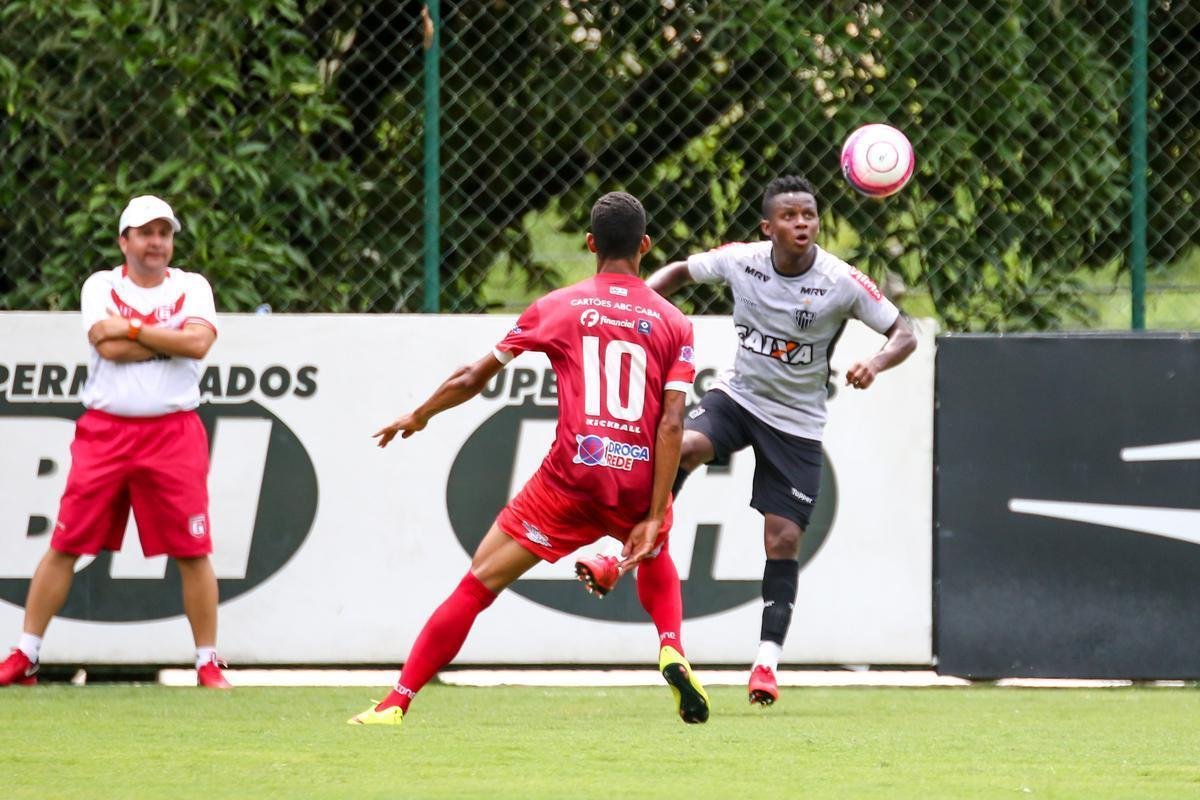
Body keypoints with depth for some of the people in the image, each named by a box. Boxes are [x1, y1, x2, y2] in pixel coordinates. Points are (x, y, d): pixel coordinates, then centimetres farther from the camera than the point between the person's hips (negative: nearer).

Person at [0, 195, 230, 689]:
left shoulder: (191, 288, 6)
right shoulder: (101, 287, 5)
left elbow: (199, 343, -13)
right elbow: (108, 347, -12)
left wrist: (133, 329, -11)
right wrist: (170, 340, -9)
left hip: (173, 435, 0)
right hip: (105, 431, 0)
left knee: (192, 552, -3)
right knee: (65, 545, 0)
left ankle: (208, 664, 6)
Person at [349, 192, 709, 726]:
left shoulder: (557, 309, 8)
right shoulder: (673, 323, 8)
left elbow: (474, 378, 15)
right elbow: (672, 425, -2)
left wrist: (418, 416, 32)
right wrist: (652, 518, -2)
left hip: (572, 478, -2)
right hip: (639, 481, 2)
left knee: (480, 583, 3)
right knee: (657, 565, 35)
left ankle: (396, 703, -2)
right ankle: (672, 652, 8)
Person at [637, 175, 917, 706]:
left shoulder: (842, 282, -18)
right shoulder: (740, 260, -10)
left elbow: (904, 333, -11)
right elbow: (681, 271, 8)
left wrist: (877, 363, -32)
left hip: (796, 422, -2)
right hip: (739, 397, 2)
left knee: (783, 540, -5)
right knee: (682, 447, -30)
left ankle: (767, 660, 4)